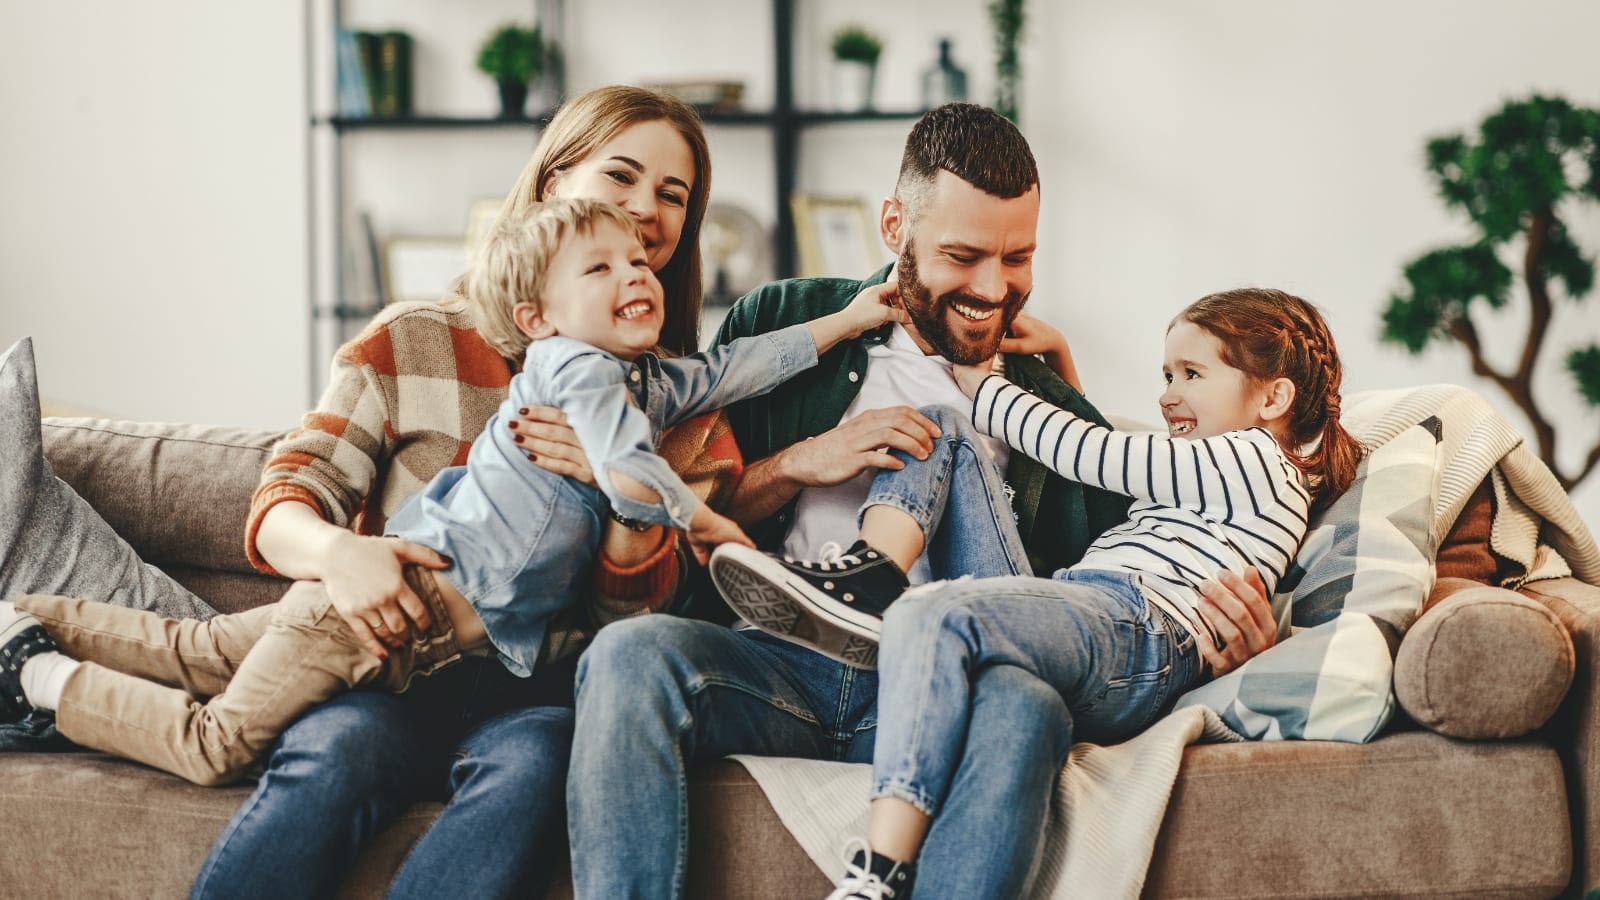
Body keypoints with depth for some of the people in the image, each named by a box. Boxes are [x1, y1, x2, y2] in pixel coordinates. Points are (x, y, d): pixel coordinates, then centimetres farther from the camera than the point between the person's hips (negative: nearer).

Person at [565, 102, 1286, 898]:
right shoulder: (782, 324, 17)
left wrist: (1225, 626, -3)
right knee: (631, 652, -33)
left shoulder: (1055, 414, 20)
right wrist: (802, 463, -3)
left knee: (1026, 708, -36)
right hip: (777, 660, 0)